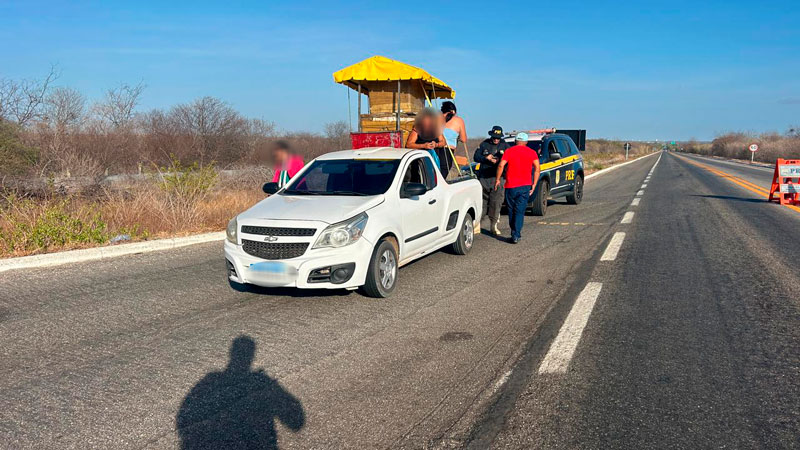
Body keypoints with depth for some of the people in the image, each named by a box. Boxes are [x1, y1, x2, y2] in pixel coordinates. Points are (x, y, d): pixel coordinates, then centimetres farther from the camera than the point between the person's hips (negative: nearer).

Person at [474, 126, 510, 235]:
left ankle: (494, 225, 4)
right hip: (484, 177, 1)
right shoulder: (484, 144, 11)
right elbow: (476, 157, 7)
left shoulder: (505, 145, 10)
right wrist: (486, 158, -10)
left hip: (498, 177, 0)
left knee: (496, 202, -4)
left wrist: (499, 160, -13)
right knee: (482, 201, 2)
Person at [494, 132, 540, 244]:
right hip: (525, 186, 0)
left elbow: (501, 165, -7)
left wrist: (497, 179, 2)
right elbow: (537, 169, 0)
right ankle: (516, 235, -10)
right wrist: (534, 185, 3)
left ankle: (514, 233, 22)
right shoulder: (532, 152, 8)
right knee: (520, 211, -1)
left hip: (510, 186, 0)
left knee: (511, 210, 13)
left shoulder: (509, 151, 5)